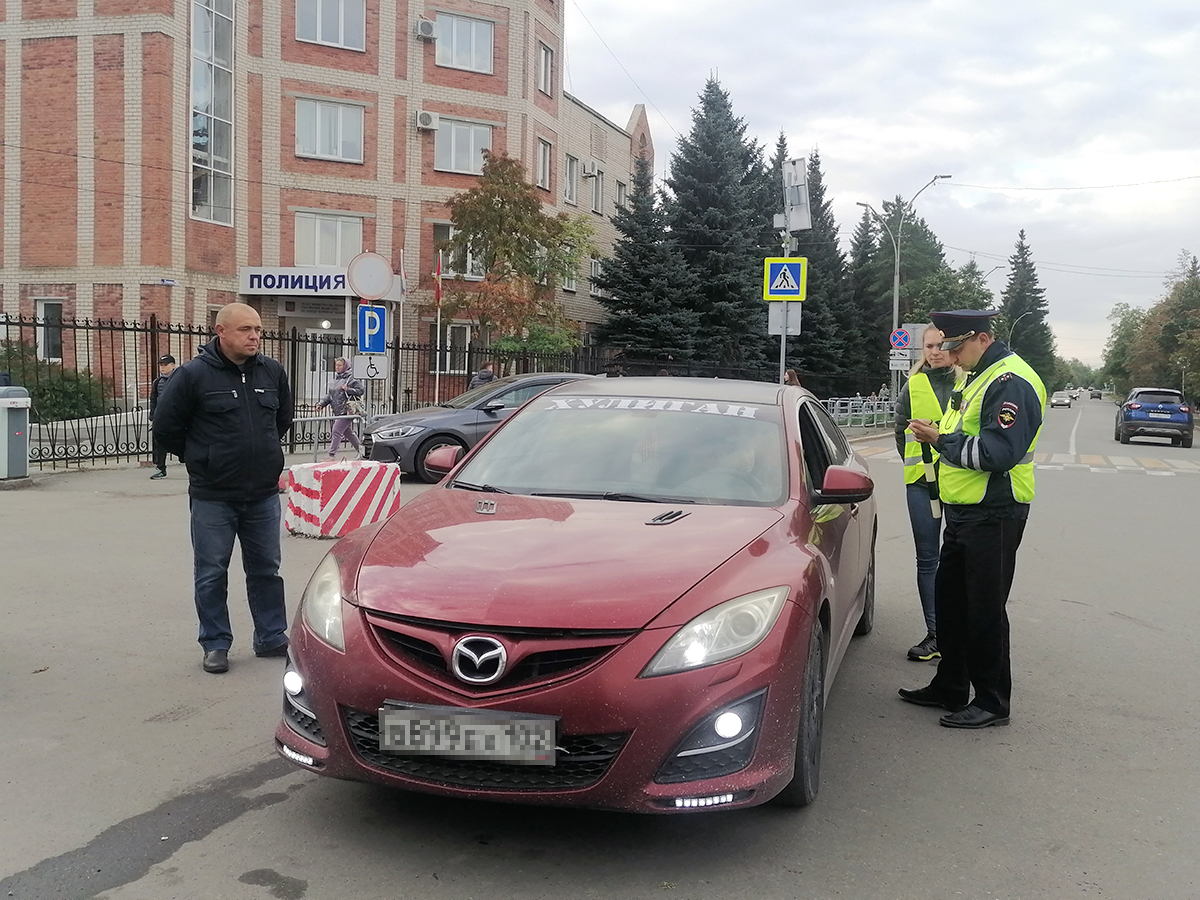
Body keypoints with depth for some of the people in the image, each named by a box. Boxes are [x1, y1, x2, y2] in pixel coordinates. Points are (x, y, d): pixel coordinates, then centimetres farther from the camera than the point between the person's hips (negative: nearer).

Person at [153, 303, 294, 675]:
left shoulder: (273, 372, 3)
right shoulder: (193, 375, -10)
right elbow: (165, 427, -3)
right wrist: (200, 457, 5)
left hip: (264, 494, 4)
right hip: (212, 497, -4)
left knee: (266, 570, 13)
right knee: (211, 574, 5)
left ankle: (272, 637, 25)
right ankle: (215, 644, 18)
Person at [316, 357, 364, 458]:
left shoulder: (351, 379, -8)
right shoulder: (334, 381, 15)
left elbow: (361, 391, -12)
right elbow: (328, 395, 15)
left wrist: (348, 389, -20)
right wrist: (321, 404, 2)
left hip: (347, 411, -8)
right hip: (337, 412, 8)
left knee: (336, 432, -12)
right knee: (348, 433, 17)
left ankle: (331, 455, -10)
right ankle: (360, 449, 31)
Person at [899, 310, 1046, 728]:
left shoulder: (1011, 382, -17)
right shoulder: (979, 377, 16)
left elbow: (1000, 453, -26)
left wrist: (943, 440, -19)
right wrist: (941, 437, 6)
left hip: (992, 517, -10)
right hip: (963, 512, 10)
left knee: (985, 611, -1)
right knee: (950, 599, 17)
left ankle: (992, 702, 12)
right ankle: (949, 689, 30)